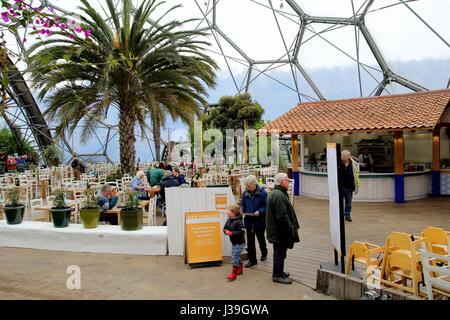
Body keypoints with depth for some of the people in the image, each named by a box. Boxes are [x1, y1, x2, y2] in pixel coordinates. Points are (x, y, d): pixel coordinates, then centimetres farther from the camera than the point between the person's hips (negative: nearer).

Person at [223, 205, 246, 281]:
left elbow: (241, 232, -28)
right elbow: (225, 228, 11)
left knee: (234, 257, -7)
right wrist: (226, 231, -12)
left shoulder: (238, 222, -24)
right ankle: (240, 270, 38)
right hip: (233, 242, 9)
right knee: (237, 256, 21)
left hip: (239, 243, -9)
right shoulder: (228, 220, 1)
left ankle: (233, 274, 1)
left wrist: (231, 233, -27)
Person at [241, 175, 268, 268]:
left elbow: (267, 206, -11)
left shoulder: (262, 193, -15)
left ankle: (264, 253, 45)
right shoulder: (245, 193, 0)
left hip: (260, 221, -3)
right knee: (250, 241, 6)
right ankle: (252, 260, 17)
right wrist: (242, 210, -8)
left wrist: (260, 211, -25)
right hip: (249, 220, 3)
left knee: (261, 238, 18)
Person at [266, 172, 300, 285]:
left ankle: (278, 272, 32)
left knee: (279, 252, 20)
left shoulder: (274, 193, 13)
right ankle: (278, 275, 12)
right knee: (280, 253, 1)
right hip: (280, 231, -11)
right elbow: (282, 216, -27)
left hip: (276, 230, 11)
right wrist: (291, 229, -18)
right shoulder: (279, 196, -23)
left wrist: (291, 227, 23)